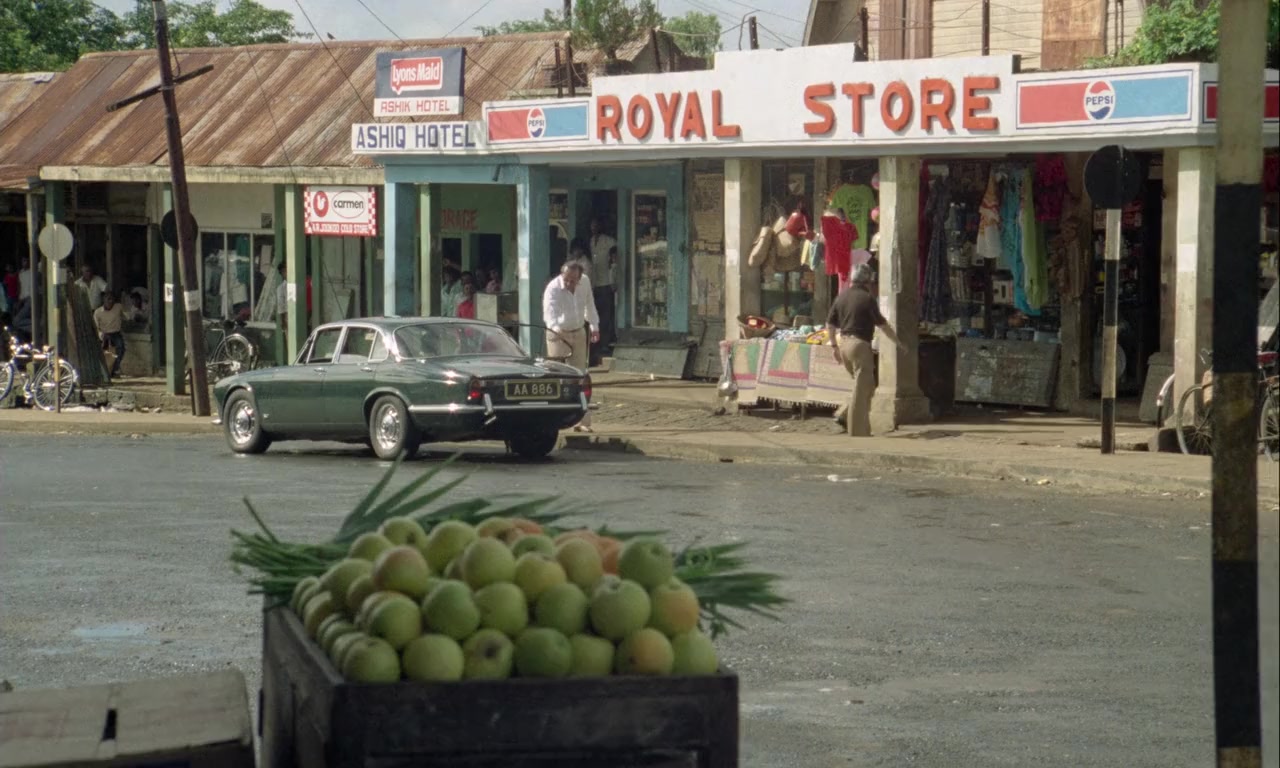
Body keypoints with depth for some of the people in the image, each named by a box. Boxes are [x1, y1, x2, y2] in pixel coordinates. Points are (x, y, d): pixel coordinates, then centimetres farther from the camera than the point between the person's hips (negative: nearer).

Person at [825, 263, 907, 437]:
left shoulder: (841, 297, 10)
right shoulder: (867, 298, -10)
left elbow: (830, 325, 12)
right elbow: (882, 325, -8)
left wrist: (835, 346, 20)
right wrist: (898, 343, 2)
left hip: (844, 343, 8)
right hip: (860, 344, -8)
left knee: (866, 384, 20)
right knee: (861, 389, -2)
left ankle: (844, 415, 11)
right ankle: (858, 432, -1)